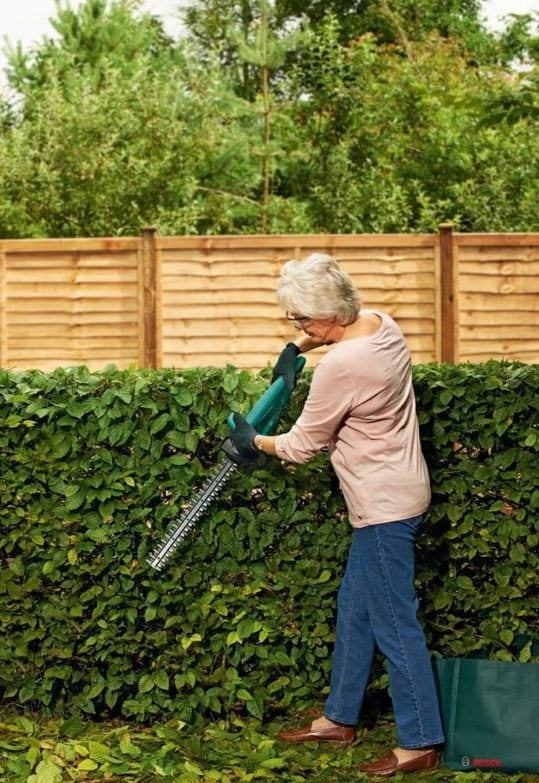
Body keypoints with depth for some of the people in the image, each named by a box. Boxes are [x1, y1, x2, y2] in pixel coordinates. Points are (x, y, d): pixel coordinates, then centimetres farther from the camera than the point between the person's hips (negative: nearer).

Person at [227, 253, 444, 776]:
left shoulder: (341, 366, -26)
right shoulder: (379, 321, 0)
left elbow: (303, 445, -12)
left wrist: (255, 443, 5)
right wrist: (299, 347, 18)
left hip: (384, 506, -10)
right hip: (389, 496, 10)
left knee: (393, 624, -2)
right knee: (354, 606, 19)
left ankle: (419, 744, 6)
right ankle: (339, 718, 31)